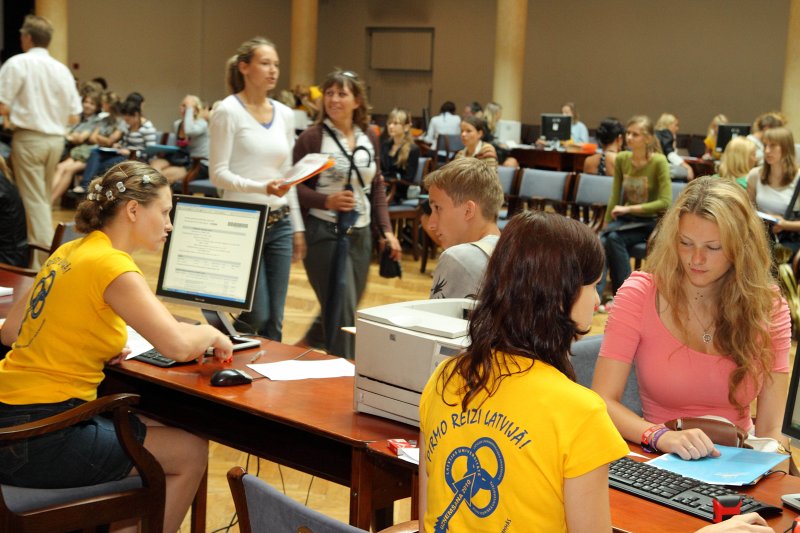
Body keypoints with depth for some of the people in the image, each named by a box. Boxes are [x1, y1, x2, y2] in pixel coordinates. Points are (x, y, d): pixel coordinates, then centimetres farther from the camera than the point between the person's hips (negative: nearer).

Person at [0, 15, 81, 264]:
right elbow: (73, 116, 7)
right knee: (44, 198, 18)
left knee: (34, 201, -1)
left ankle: (46, 259, -4)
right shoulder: (62, 69, 7)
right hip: (56, 139, 5)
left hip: (29, 138, -5)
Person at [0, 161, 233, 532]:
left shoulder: (68, 252, 9)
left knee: (153, 427, 25)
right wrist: (210, 333, -4)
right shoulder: (111, 265, -16)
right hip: (40, 442, -9)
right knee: (191, 452, 5)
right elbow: (178, 345, -26)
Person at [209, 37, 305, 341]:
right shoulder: (228, 111, -7)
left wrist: (297, 227, 14)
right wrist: (261, 188, -26)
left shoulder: (285, 114, 11)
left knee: (274, 320, 6)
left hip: (279, 224, 6)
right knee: (256, 316, -7)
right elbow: (218, 173, -11)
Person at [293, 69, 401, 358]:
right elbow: (295, 187, -7)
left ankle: (308, 344, 43)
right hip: (325, 232, -6)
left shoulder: (369, 138, 9)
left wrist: (387, 230, 7)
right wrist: (327, 201, -23)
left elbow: (377, 188, 15)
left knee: (344, 309, 17)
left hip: (360, 233, 6)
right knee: (341, 309, -8)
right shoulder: (311, 138, -7)